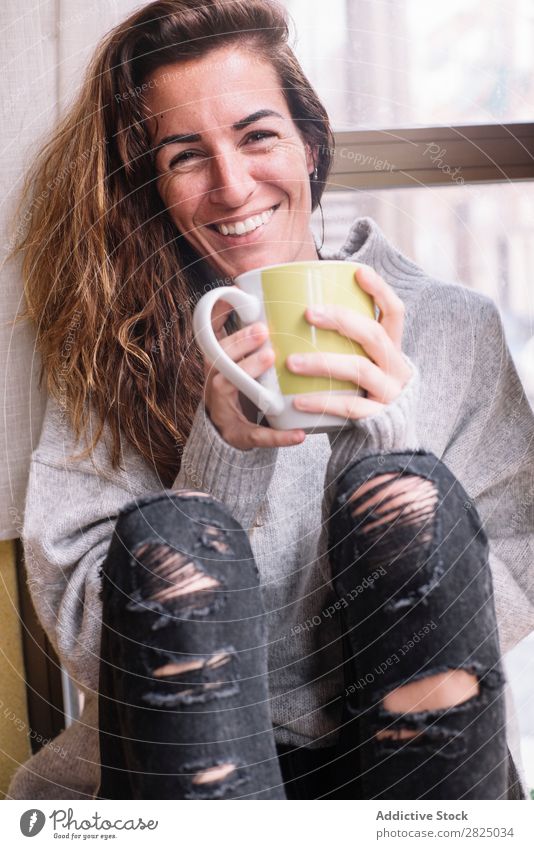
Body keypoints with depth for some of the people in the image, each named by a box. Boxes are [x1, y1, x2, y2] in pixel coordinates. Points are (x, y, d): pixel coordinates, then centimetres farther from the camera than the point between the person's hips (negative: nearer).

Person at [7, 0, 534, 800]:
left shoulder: (452, 326, 1)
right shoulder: (111, 353, 1)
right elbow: (92, 648, -5)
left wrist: (386, 443, -20)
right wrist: (219, 460, -21)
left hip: (418, 752, 1)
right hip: (188, 757, 0)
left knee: (406, 498, -25)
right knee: (170, 534, -27)